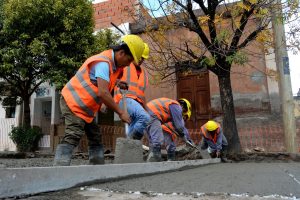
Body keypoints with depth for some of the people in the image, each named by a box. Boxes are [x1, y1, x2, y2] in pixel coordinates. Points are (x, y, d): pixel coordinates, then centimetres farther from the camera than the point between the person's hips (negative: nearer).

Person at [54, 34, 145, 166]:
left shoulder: (115, 64, 8)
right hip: (73, 103, -10)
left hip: (84, 107, 10)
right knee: (72, 138, -20)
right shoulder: (103, 62, -22)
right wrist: (120, 113, -25)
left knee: (96, 139, 11)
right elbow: (103, 93, -32)